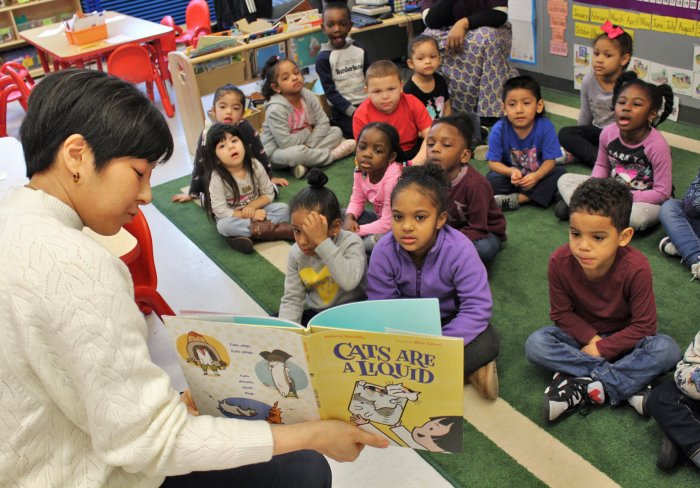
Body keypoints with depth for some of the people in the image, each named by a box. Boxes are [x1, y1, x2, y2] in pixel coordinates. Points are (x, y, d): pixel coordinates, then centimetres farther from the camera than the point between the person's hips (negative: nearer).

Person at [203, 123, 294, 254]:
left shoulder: (255, 166, -12)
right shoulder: (217, 178, -22)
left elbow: (268, 194, -5)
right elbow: (220, 211, -22)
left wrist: (252, 206, -22)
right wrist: (247, 215, -26)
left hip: (256, 210, 3)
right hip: (233, 218, -3)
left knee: (283, 209, -17)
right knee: (224, 225, -36)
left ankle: (243, 233, -29)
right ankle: (278, 230, -32)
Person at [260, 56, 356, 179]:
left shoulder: (308, 95, -8)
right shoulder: (276, 109, -26)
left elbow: (323, 123, -6)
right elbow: (285, 143, -29)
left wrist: (309, 145, -19)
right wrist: (308, 132, -15)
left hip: (304, 143, 7)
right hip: (277, 151, -7)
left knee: (336, 131, -2)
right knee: (295, 153, -40)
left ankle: (304, 162, -20)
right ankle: (333, 154, -12)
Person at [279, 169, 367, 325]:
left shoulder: (351, 242, -18)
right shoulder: (296, 253, -6)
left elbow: (349, 282, -37)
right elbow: (292, 299, -3)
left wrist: (322, 241, -38)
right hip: (316, 314, 4)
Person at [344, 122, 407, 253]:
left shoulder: (393, 179, -32)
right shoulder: (361, 169, -12)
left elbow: (388, 225, -28)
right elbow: (357, 201, 3)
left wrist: (356, 231, -20)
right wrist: (349, 218, -18)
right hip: (380, 218, 7)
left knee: (381, 240, -35)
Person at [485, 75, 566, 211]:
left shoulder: (545, 126, -18)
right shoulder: (499, 130, -19)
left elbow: (550, 160, -16)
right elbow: (493, 162, -16)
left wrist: (536, 176, -37)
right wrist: (511, 172, -37)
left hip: (537, 176, 1)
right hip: (511, 176, -1)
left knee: (560, 173, -25)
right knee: (492, 178, -28)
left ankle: (515, 199, -27)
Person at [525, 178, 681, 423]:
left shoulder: (636, 268, -27)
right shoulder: (560, 262, -23)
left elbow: (643, 325, -18)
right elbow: (561, 313, -10)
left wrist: (601, 349, -21)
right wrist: (591, 338, -23)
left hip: (622, 338, -1)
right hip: (581, 334, 1)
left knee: (667, 349, -30)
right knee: (535, 344, -27)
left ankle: (581, 388, -28)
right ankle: (628, 387, -25)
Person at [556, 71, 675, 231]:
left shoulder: (657, 145, -25)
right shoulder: (608, 133, -12)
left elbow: (663, 193, -20)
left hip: (645, 199, -4)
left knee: (636, 217, -39)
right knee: (565, 180, -6)